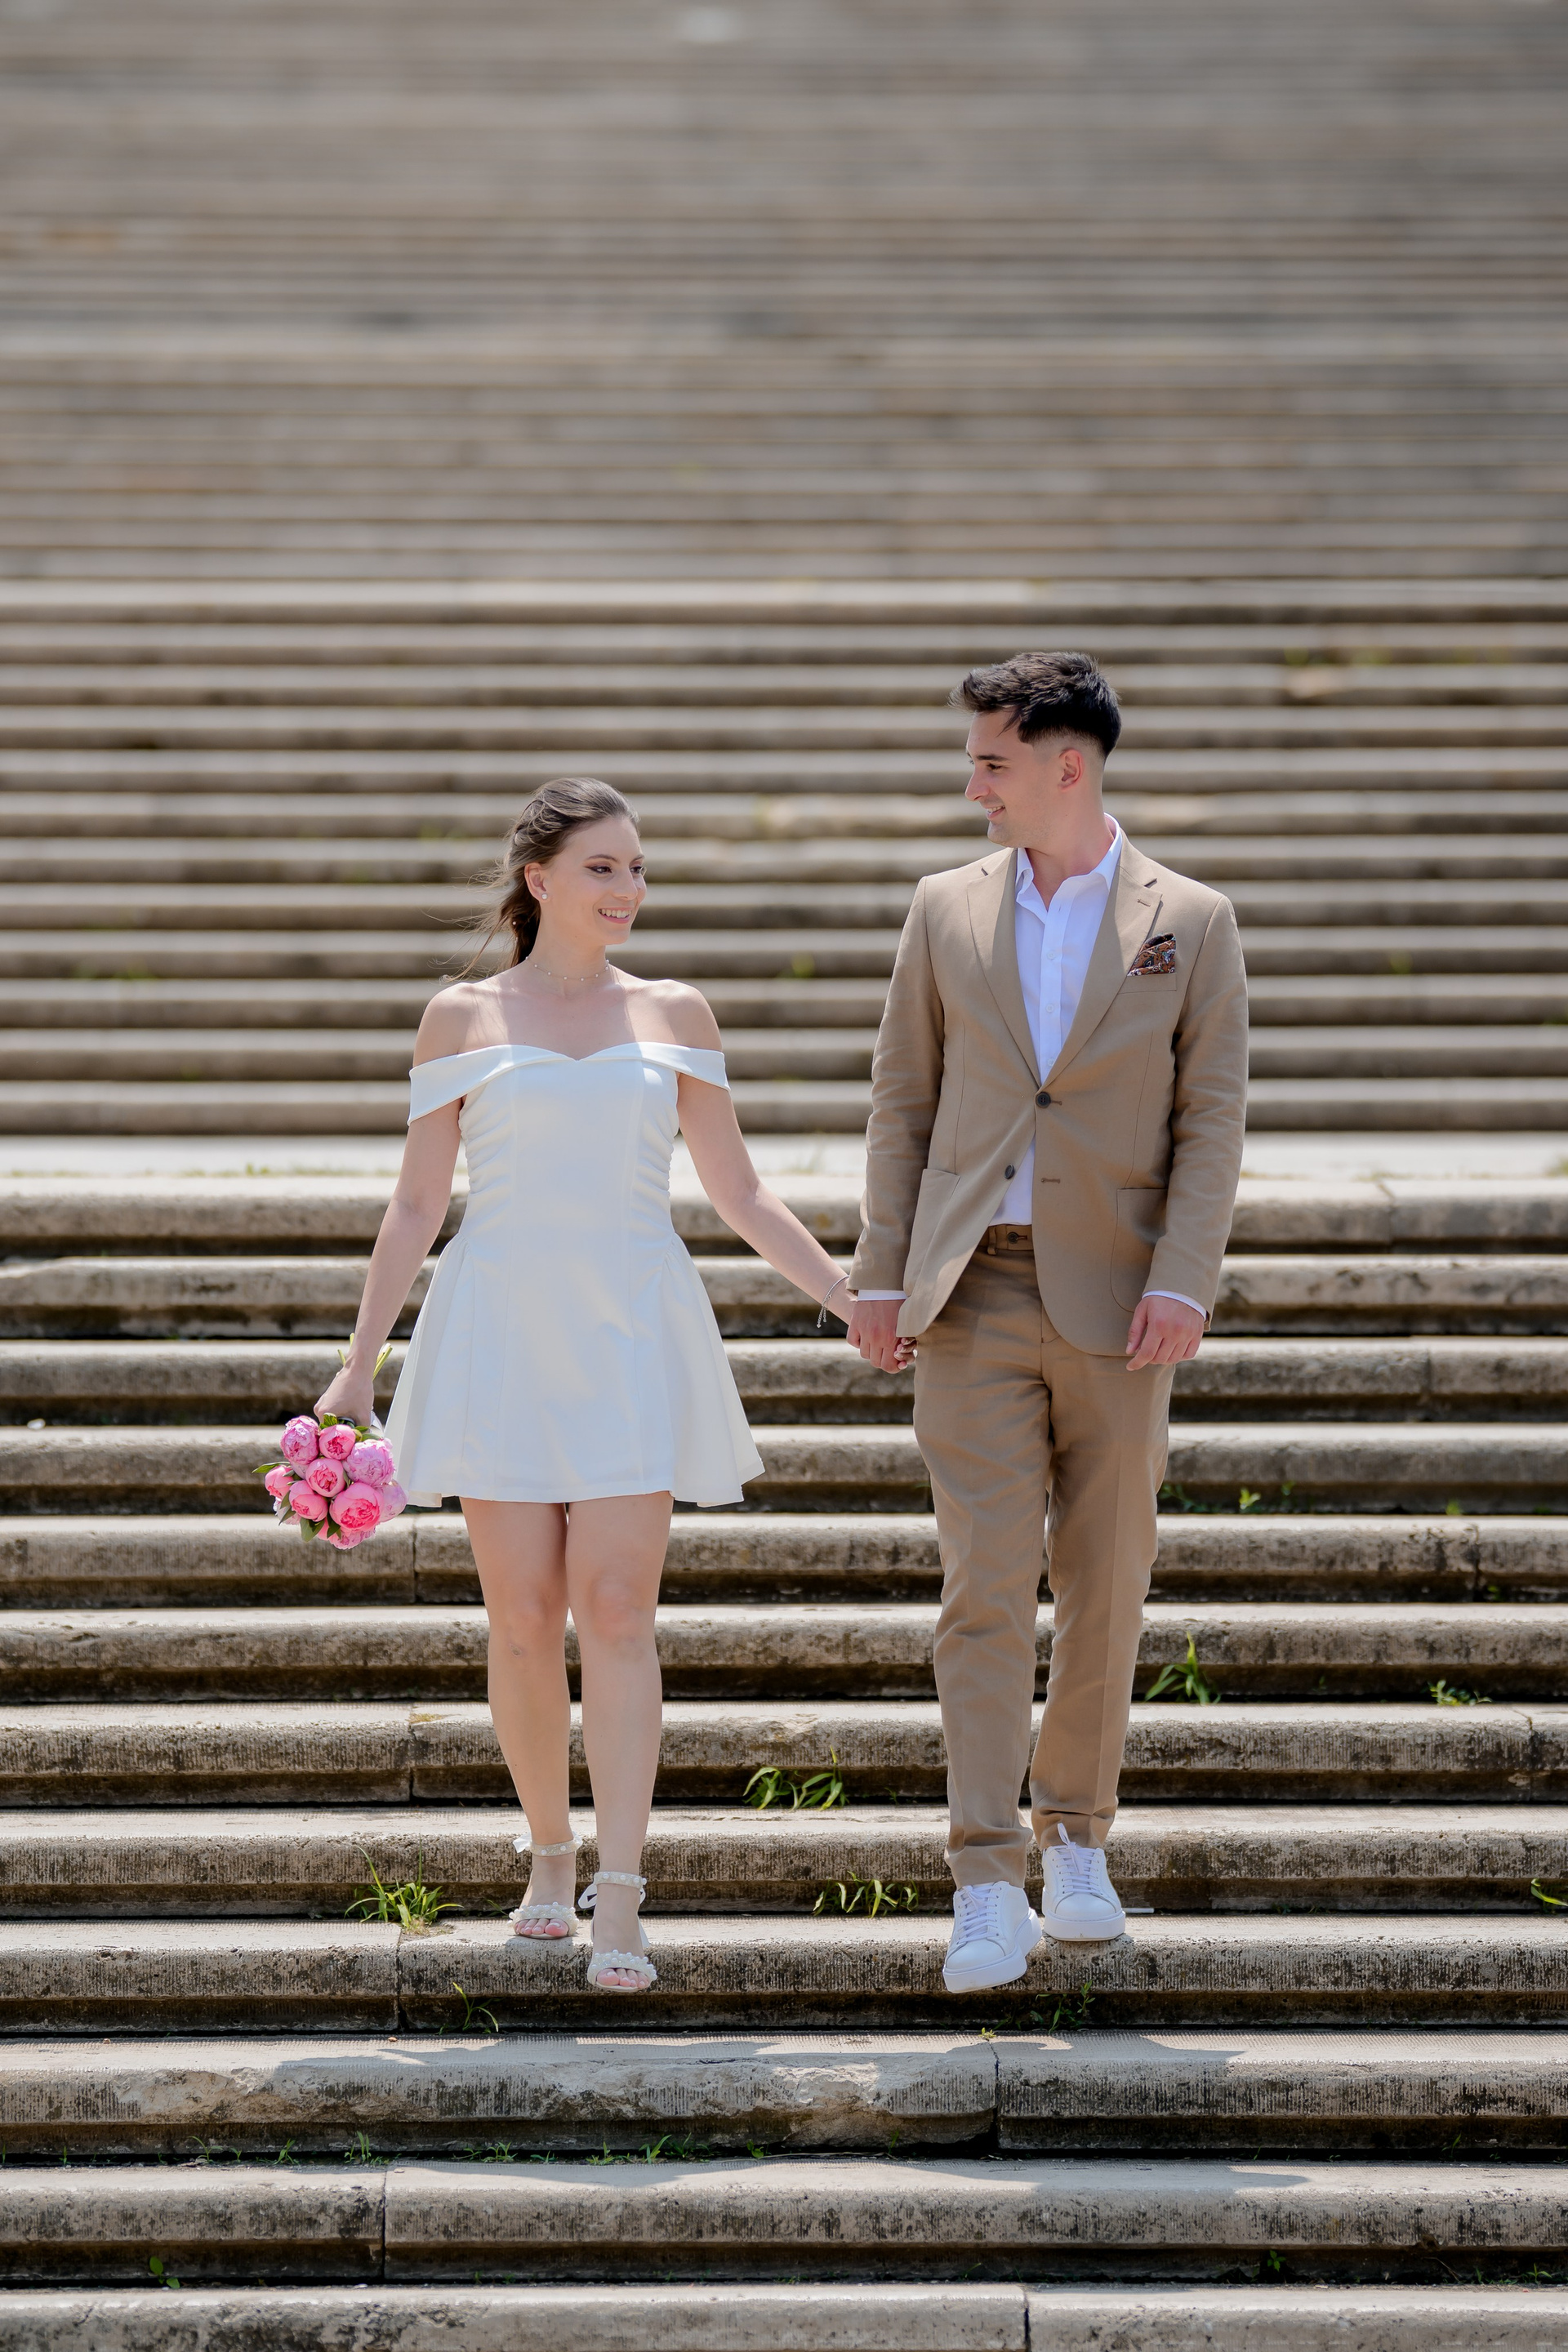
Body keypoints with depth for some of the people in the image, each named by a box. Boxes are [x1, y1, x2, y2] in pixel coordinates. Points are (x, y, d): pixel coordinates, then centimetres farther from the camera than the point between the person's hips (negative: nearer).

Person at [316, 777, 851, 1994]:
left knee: (615, 1609, -10)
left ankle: (621, 1903, -12)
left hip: (631, 1340, 0)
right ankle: (551, 1857, 21)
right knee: (524, 1619, 0)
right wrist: (358, 1364, 2)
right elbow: (417, 1205, 6)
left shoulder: (672, 1013, 8)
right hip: (500, 1333, 0)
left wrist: (851, 1292, 3)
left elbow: (739, 1189, 11)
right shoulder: (462, 1017, 5)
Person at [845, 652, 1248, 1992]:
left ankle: (1076, 1841, 23)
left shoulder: (1191, 925, 2)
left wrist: (1181, 1280, -12)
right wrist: (881, 1275, 2)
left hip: (1114, 1300, 0)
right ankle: (989, 1889, -9)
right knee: (986, 1585, -8)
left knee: (1105, 1586, 6)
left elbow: (1213, 1118, -1)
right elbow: (903, 1103, 10)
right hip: (976, 1295, 1)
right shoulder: (948, 913, 8)